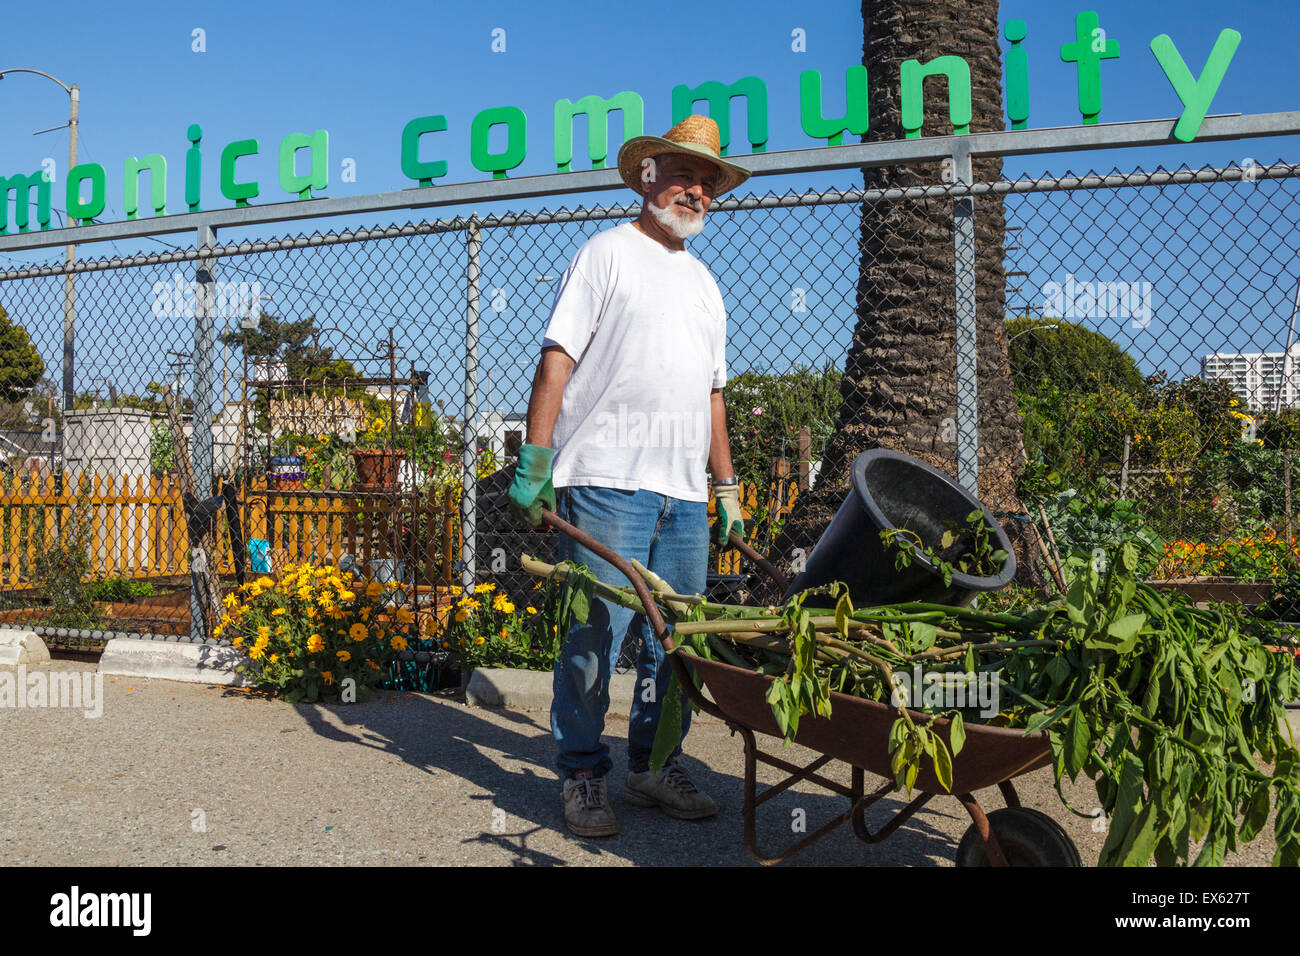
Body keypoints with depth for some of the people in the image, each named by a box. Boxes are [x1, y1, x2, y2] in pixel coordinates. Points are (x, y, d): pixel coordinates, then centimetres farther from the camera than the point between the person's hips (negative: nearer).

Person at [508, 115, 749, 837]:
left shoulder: (703, 282, 24)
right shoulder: (607, 254, 4)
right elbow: (557, 359, -5)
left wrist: (727, 488, 21)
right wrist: (534, 461, -14)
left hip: (685, 492, 6)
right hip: (608, 480, -6)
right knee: (596, 630, -5)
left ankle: (654, 765, 21)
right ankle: (581, 776, 8)